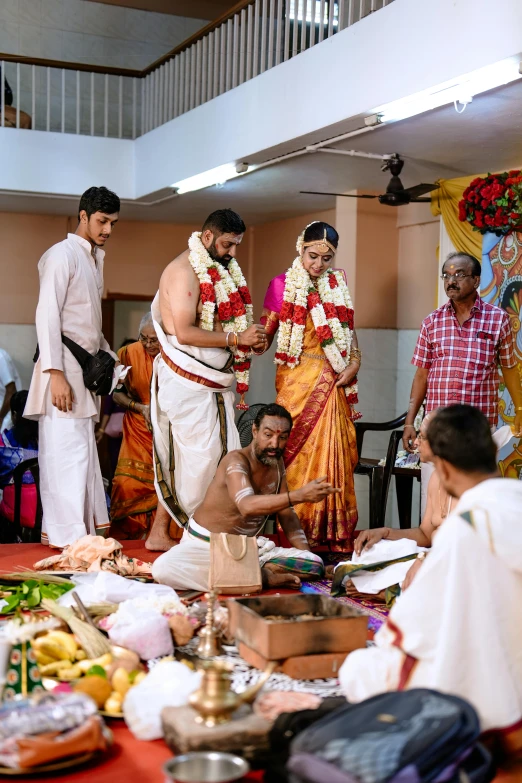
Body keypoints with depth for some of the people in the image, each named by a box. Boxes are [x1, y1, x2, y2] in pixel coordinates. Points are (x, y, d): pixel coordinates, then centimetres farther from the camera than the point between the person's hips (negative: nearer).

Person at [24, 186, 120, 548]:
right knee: (67, 449, -10)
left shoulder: (96, 258, 19)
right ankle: (69, 535, -8)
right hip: (64, 368, -9)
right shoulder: (63, 254, -8)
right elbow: (47, 315, -15)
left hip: (87, 367, 9)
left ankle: (88, 528, 16)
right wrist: (55, 373, -21)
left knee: (83, 449, 10)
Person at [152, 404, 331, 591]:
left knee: (315, 565, -8)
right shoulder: (236, 460, -22)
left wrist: (306, 554, -4)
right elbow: (247, 506, -41)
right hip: (205, 544, -5)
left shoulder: (277, 463, 2)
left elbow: (286, 514, 9)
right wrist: (300, 495, -50)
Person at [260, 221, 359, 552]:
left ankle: (333, 535, 8)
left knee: (334, 454, 2)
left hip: (332, 383, 4)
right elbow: (265, 333, -1)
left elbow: (349, 331, 18)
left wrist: (355, 363, 2)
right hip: (298, 381, -4)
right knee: (300, 453, -6)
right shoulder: (283, 284, 1)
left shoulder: (337, 284, 13)